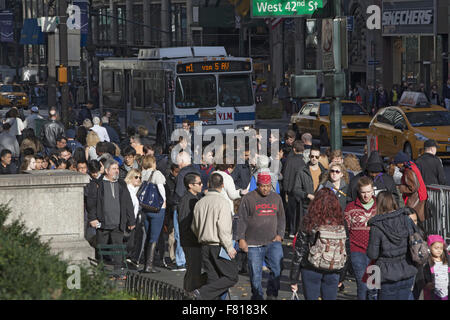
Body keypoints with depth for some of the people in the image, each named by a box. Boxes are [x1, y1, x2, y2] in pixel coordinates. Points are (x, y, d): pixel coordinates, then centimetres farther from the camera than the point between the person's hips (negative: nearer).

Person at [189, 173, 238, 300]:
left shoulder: (200, 203, 7)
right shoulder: (222, 202, -13)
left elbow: (194, 227, 14)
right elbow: (223, 228, -18)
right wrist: (229, 247, -12)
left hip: (205, 246, 7)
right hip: (219, 246, -7)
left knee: (212, 278, 11)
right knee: (231, 277, -1)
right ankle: (202, 293, -16)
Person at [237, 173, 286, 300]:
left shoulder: (276, 198, 12)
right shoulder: (249, 199, -1)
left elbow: (281, 219, 19)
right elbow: (242, 220, -1)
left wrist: (280, 235, 6)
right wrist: (241, 239, -6)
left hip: (273, 242, 2)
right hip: (254, 244, -2)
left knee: (277, 268, -14)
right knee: (255, 273, 3)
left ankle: (272, 295, -1)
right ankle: (257, 296, 18)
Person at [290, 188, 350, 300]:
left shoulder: (309, 223, -10)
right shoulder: (341, 224, -2)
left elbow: (299, 252, -7)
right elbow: (347, 252, 5)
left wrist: (293, 279, 0)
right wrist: (341, 277, 17)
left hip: (311, 270, -2)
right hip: (333, 273, 2)